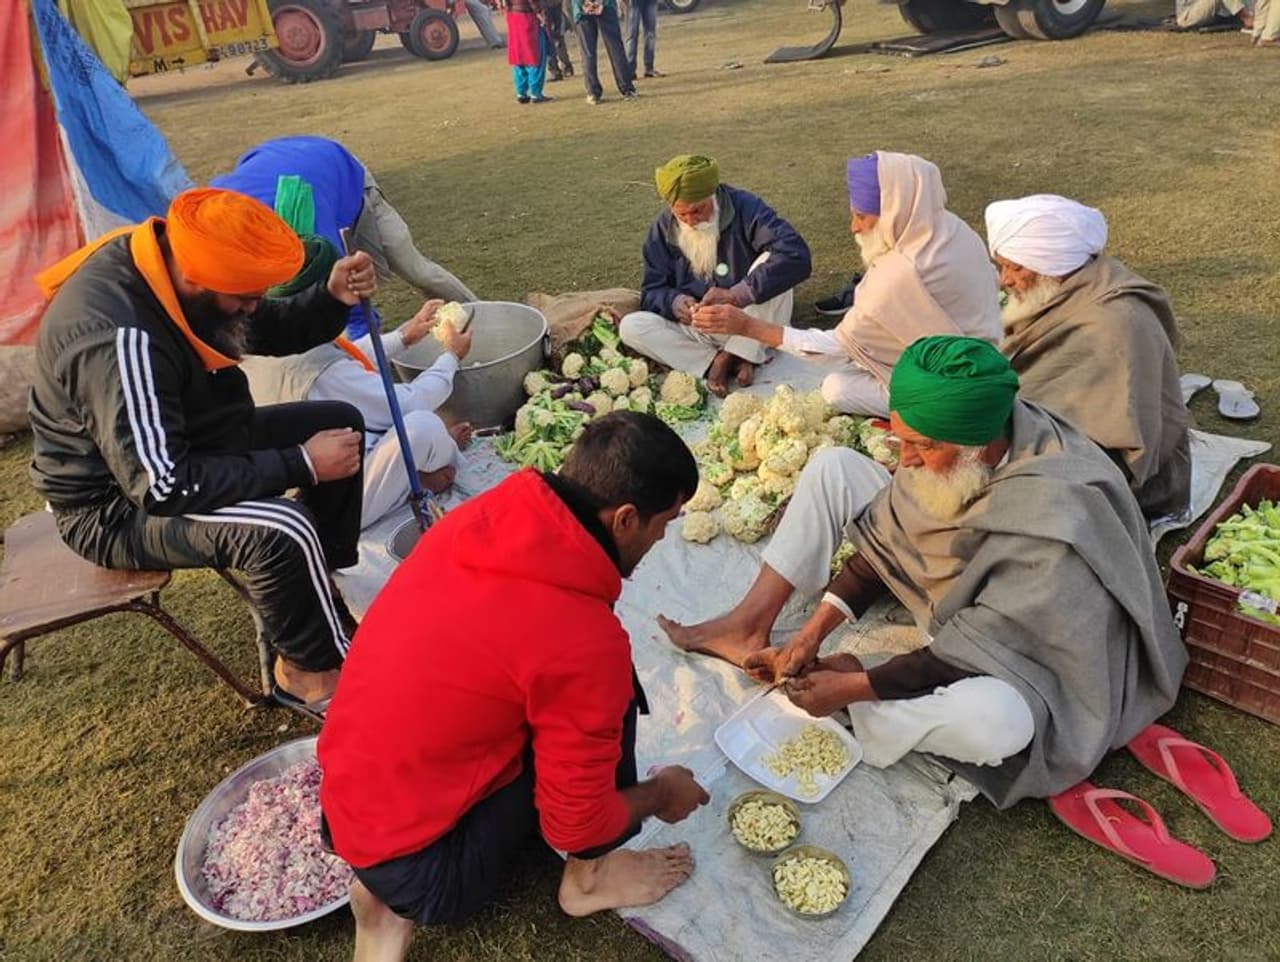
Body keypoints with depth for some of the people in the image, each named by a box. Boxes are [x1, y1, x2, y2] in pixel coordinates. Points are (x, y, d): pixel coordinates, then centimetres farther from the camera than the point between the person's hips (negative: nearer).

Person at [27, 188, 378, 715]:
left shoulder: (175, 256, -9)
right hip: (116, 505, -9)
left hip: (191, 444, 9)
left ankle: (329, 593, 14)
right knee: (279, 530, -34)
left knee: (340, 423, 7)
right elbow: (163, 487, -34)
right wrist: (301, 464, -29)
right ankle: (313, 669, -7)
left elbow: (273, 331, 4)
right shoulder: (119, 339, -34)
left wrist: (331, 297, -17)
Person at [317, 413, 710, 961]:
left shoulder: (477, 517, -6)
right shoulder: (584, 639, -26)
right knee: (611, 696, -9)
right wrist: (661, 794, 5)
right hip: (421, 871, -7)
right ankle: (590, 877, 15)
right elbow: (578, 826, -14)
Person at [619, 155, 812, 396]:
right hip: (696, 329, 3)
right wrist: (675, 302, -24)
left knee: (771, 260, -28)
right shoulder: (662, 229, -2)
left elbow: (796, 255, -30)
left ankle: (728, 358, -20)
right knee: (630, 327, -20)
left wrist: (737, 294, -39)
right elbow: (652, 291, 1)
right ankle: (729, 361, -21)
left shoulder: (744, 208, -15)